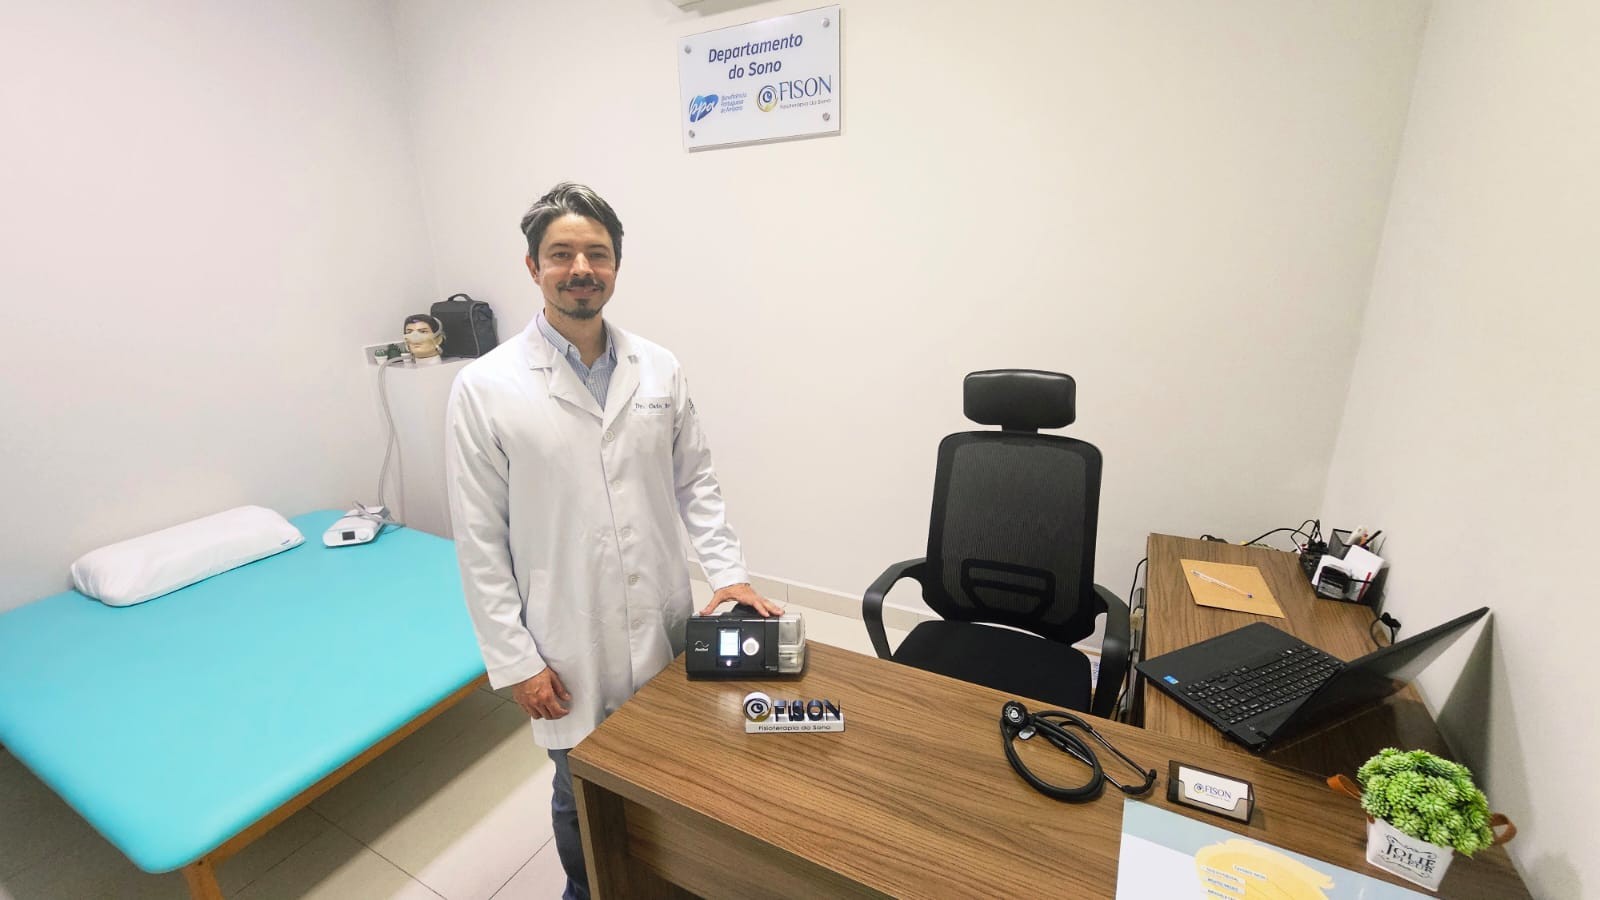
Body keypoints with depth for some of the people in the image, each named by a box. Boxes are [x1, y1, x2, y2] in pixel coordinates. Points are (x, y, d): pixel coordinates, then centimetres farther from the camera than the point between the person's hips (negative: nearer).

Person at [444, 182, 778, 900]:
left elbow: (695, 482, 6)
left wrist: (728, 571, -2)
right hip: (569, 647, -2)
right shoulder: (484, 389, -10)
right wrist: (514, 660, -7)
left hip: (667, 628, 3)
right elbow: (480, 542, -8)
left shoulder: (660, 370, -1)